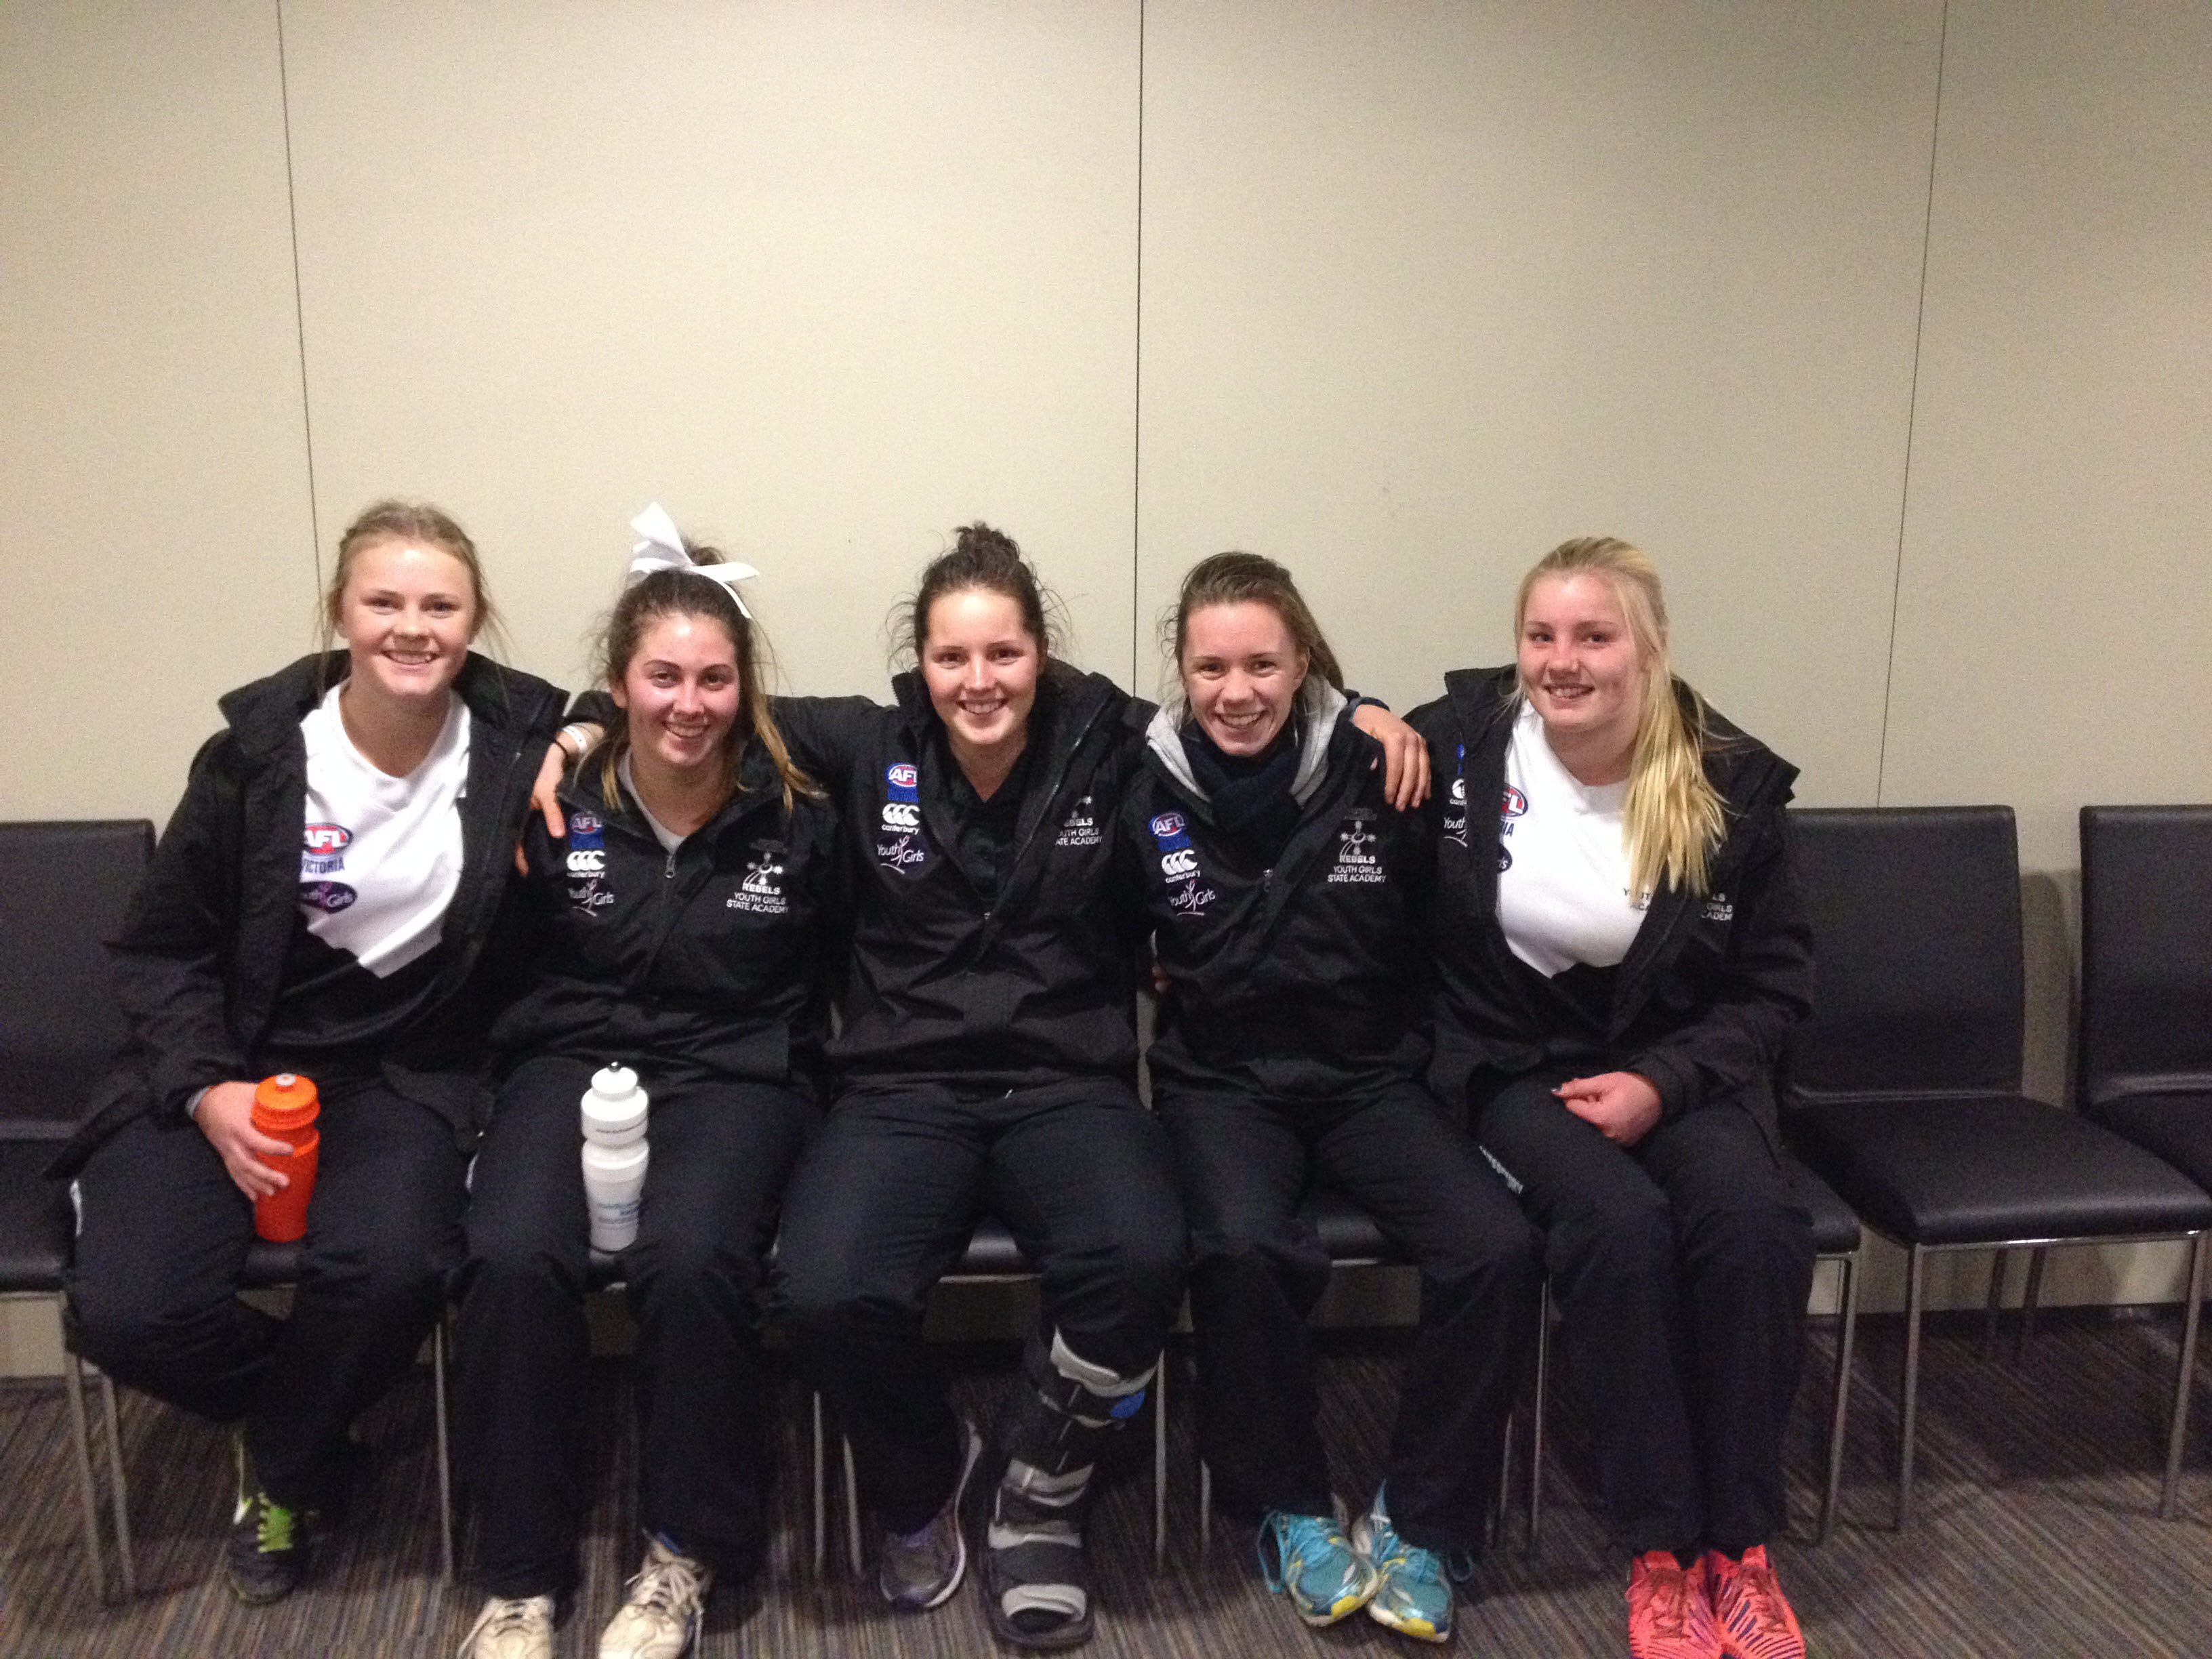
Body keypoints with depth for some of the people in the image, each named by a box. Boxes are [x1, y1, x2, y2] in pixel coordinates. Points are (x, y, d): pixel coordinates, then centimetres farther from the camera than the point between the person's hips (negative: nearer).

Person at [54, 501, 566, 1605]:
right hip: (236, 1063, 1)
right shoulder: (257, 750, -5)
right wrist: (207, 1090, -13)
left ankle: (283, 1469, 5)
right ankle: (305, 1413, 15)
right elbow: (161, 948, 2)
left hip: (407, 1076, 0)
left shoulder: (519, 738, -6)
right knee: (127, 1311, -21)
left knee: (388, 1266, -30)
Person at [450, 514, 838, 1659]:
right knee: (512, 1259, -28)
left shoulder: (794, 814, -3)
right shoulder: (560, 802, 0)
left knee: (689, 1257, -32)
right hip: (572, 1059, 2)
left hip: (736, 1075, -1)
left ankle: (686, 1556, -6)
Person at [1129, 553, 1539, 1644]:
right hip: (1223, 1084, -1)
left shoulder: (1377, 769, -6)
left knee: (1497, 1250, -23)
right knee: (1244, 1249, -32)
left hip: (1371, 1078, 1)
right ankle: (1290, 1507, -4)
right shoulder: (1146, 792, -4)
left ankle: (1415, 1523, 0)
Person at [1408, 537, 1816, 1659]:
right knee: (1618, 1220, -31)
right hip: (1516, 1065, -1)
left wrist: (1662, 1082, -14)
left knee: (1752, 1219, -28)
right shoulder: (1462, 740, -7)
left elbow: (1775, 987, 0)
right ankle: (1659, 1548, -13)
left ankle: (1740, 1545, -8)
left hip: (1676, 1068, 2)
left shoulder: (1732, 785, -6)